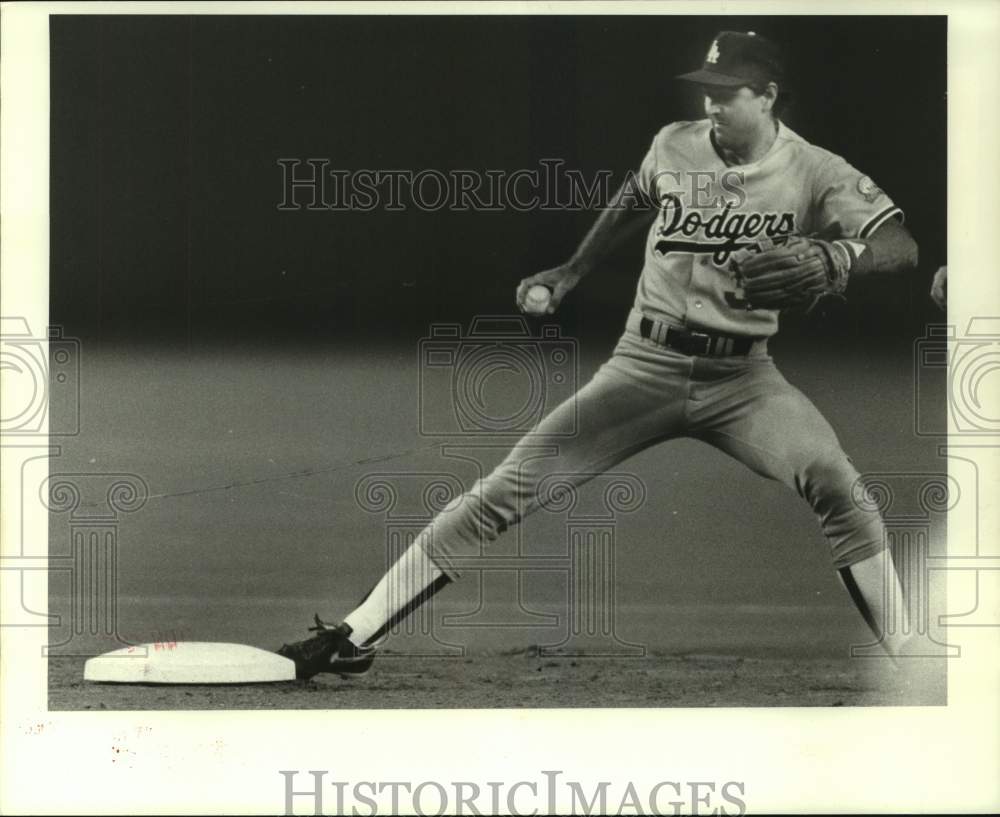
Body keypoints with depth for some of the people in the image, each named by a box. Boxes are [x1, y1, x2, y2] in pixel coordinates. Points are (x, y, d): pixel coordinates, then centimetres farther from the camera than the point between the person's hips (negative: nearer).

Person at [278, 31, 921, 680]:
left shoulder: (816, 173, -9)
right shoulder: (675, 145, 1)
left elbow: (902, 245, -22)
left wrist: (832, 258, -41)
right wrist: (572, 273, 22)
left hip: (742, 374, -1)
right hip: (645, 363, 2)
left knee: (833, 482, -28)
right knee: (511, 486, -10)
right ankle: (353, 638, -7)